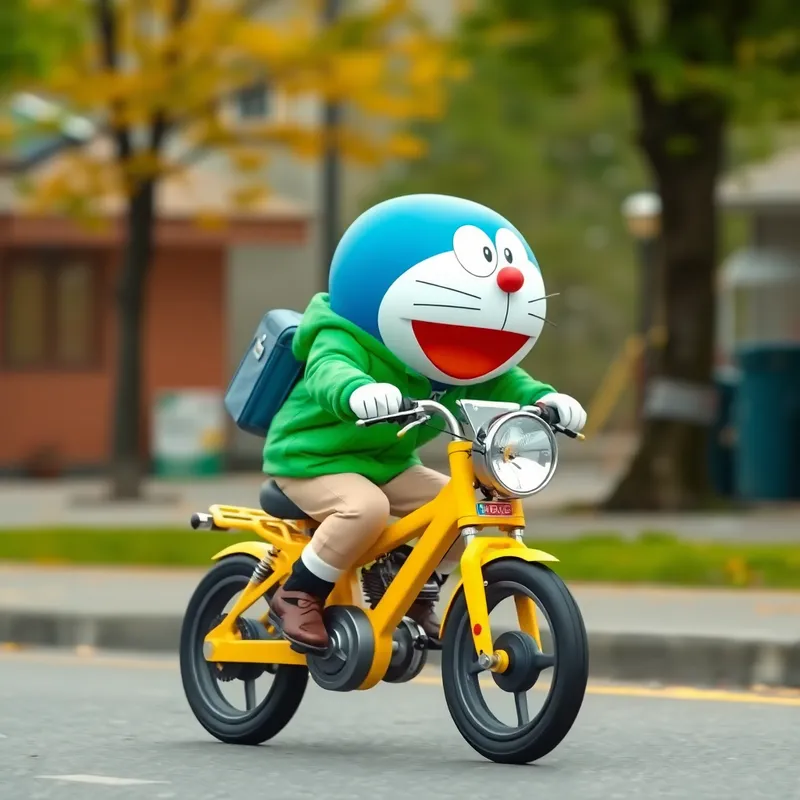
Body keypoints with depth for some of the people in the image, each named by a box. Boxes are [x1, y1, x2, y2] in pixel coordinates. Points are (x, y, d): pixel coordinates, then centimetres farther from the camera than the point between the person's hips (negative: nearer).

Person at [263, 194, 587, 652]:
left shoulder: (450, 358, 0)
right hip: (314, 459, -8)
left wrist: (542, 400, -24)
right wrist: (358, 392, -69)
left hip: (388, 463, 8)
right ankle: (297, 597, -19)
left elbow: (498, 381, -3)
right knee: (366, 508, -36)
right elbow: (328, 373, -45)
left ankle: (413, 600, 11)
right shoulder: (347, 342, -24)